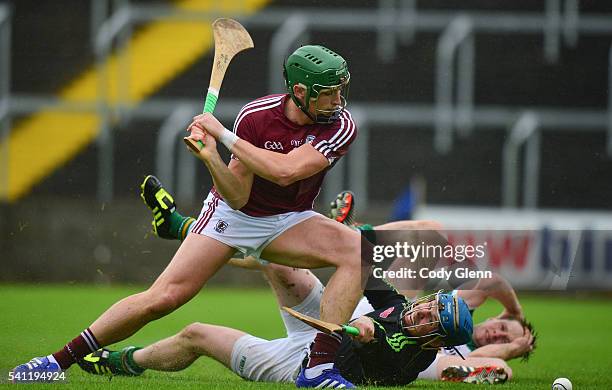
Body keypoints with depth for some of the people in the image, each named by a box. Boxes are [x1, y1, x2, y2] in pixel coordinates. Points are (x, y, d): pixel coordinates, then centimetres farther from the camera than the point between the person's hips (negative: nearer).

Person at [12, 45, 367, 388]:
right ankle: (59, 360, -5)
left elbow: (285, 171, -35)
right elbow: (237, 197, -18)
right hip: (234, 215, -1)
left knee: (360, 249, -26)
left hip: (288, 222, 1)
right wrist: (211, 157, -36)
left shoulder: (341, 125, -20)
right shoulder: (255, 116, -19)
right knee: (165, 296, -16)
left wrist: (224, 135, -33)